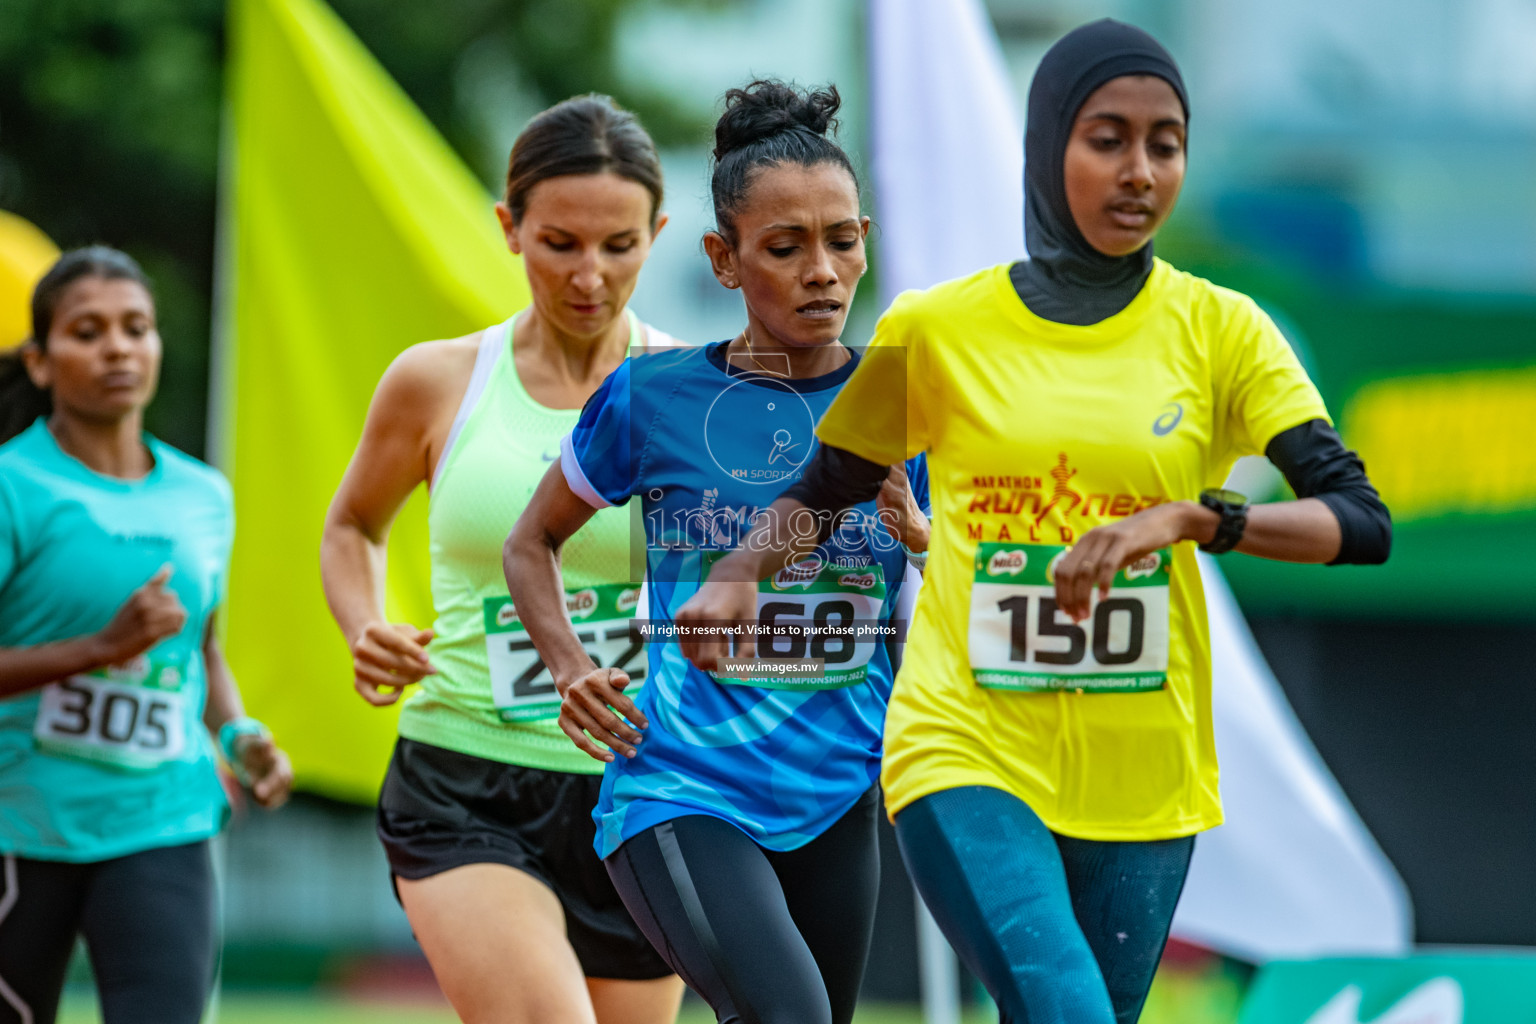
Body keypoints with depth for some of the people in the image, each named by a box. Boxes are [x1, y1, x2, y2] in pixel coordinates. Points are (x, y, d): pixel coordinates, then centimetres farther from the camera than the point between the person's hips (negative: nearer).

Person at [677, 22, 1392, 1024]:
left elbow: (1362, 521, -6)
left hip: (1142, 780, 2)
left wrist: (1189, 518, -21)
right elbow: (827, 489, 16)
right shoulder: (937, 329, 2)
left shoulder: (1220, 331, 3)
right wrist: (736, 575, -5)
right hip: (969, 761, -2)